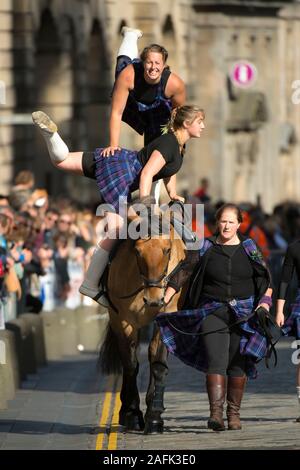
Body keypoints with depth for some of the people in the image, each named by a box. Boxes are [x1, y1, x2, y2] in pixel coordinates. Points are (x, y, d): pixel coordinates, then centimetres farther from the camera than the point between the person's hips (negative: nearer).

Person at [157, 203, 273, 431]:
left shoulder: (250, 249, 6)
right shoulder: (205, 249, 2)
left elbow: (266, 280, 12)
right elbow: (182, 273, 1)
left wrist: (265, 302, -4)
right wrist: (164, 300, -6)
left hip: (244, 313, 2)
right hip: (212, 312, -2)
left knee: (237, 364, 5)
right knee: (216, 361, -14)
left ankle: (234, 413, 17)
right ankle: (216, 413, -22)